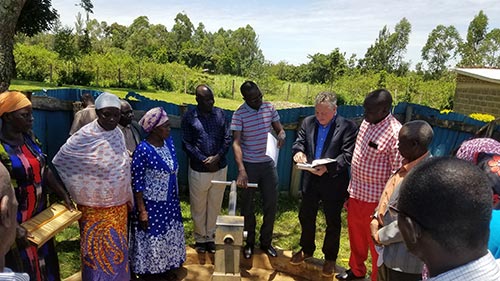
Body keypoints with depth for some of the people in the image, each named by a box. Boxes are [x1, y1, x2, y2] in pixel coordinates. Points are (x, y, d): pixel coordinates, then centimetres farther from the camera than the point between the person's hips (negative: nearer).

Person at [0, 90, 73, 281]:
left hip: (39, 217, 6)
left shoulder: (29, 139, 2)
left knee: (44, 263, 20)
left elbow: (45, 171, 10)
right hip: (15, 222, -6)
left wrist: (65, 197, 9)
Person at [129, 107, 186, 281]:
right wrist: (142, 210, -16)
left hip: (171, 203, 7)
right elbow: (137, 183, -17)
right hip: (152, 205, -7)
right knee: (151, 239, 11)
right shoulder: (143, 150, -22)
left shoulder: (169, 142, -2)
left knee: (169, 236, 20)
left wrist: (176, 199, 14)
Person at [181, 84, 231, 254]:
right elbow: (187, 144, -6)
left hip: (220, 168, 2)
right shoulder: (189, 118, -4)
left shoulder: (220, 114, 3)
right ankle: (200, 238, 31)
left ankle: (210, 237, 32)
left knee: (215, 205, 14)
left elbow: (227, 138, 1)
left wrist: (217, 157, -12)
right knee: (198, 207, 12)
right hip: (198, 170, -2)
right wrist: (204, 160, -14)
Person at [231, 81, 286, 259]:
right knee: (248, 206, 10)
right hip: (249, 165, -3)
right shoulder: (239, 114, -13)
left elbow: (279, 129, 8)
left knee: (271, 205, 10)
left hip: (268, 164, 4)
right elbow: (236, 143, -20)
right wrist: (241, 170, -32)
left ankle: (266, 242, 29)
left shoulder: (269, 108, 0)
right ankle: (249, 242, 30)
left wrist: (281, 135, -18)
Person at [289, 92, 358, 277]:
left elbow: (347, 155, -16)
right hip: (311, 180, 4)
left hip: (334, 182, -4)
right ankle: (307, 250, 42)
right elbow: (299, 141, 5)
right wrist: (298, 151, -19)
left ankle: (330, 258, 34)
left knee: (333, 222, 12)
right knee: (306, 217, 18)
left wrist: (328, 168, -29)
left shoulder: (348, 127, -12)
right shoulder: (308, 122, 2)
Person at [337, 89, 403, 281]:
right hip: (356, 192, 8)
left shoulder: (395, 133, -22)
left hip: (375, 198, -7)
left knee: (376, 241, 12)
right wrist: (350, 189, 15)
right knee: (355, 235, 24)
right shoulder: (367, 122, 2)